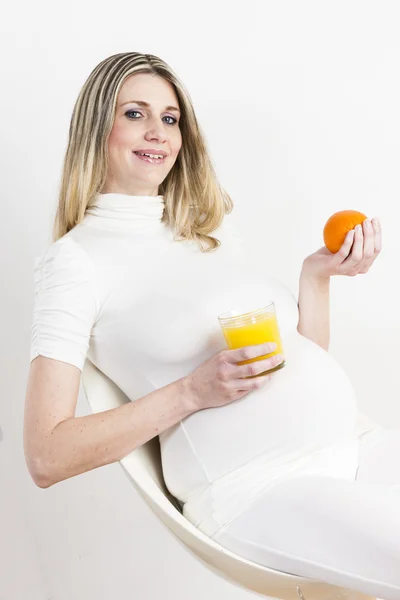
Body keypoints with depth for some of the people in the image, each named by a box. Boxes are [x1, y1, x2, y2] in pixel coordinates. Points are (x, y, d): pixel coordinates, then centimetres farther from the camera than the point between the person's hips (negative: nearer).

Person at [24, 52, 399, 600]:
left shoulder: (213, 231, 18)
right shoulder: (77, 258, -1)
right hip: (255, 485, -6)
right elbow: (46, 457, -8)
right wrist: (191, 393, -14)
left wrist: (319, 273, 5)